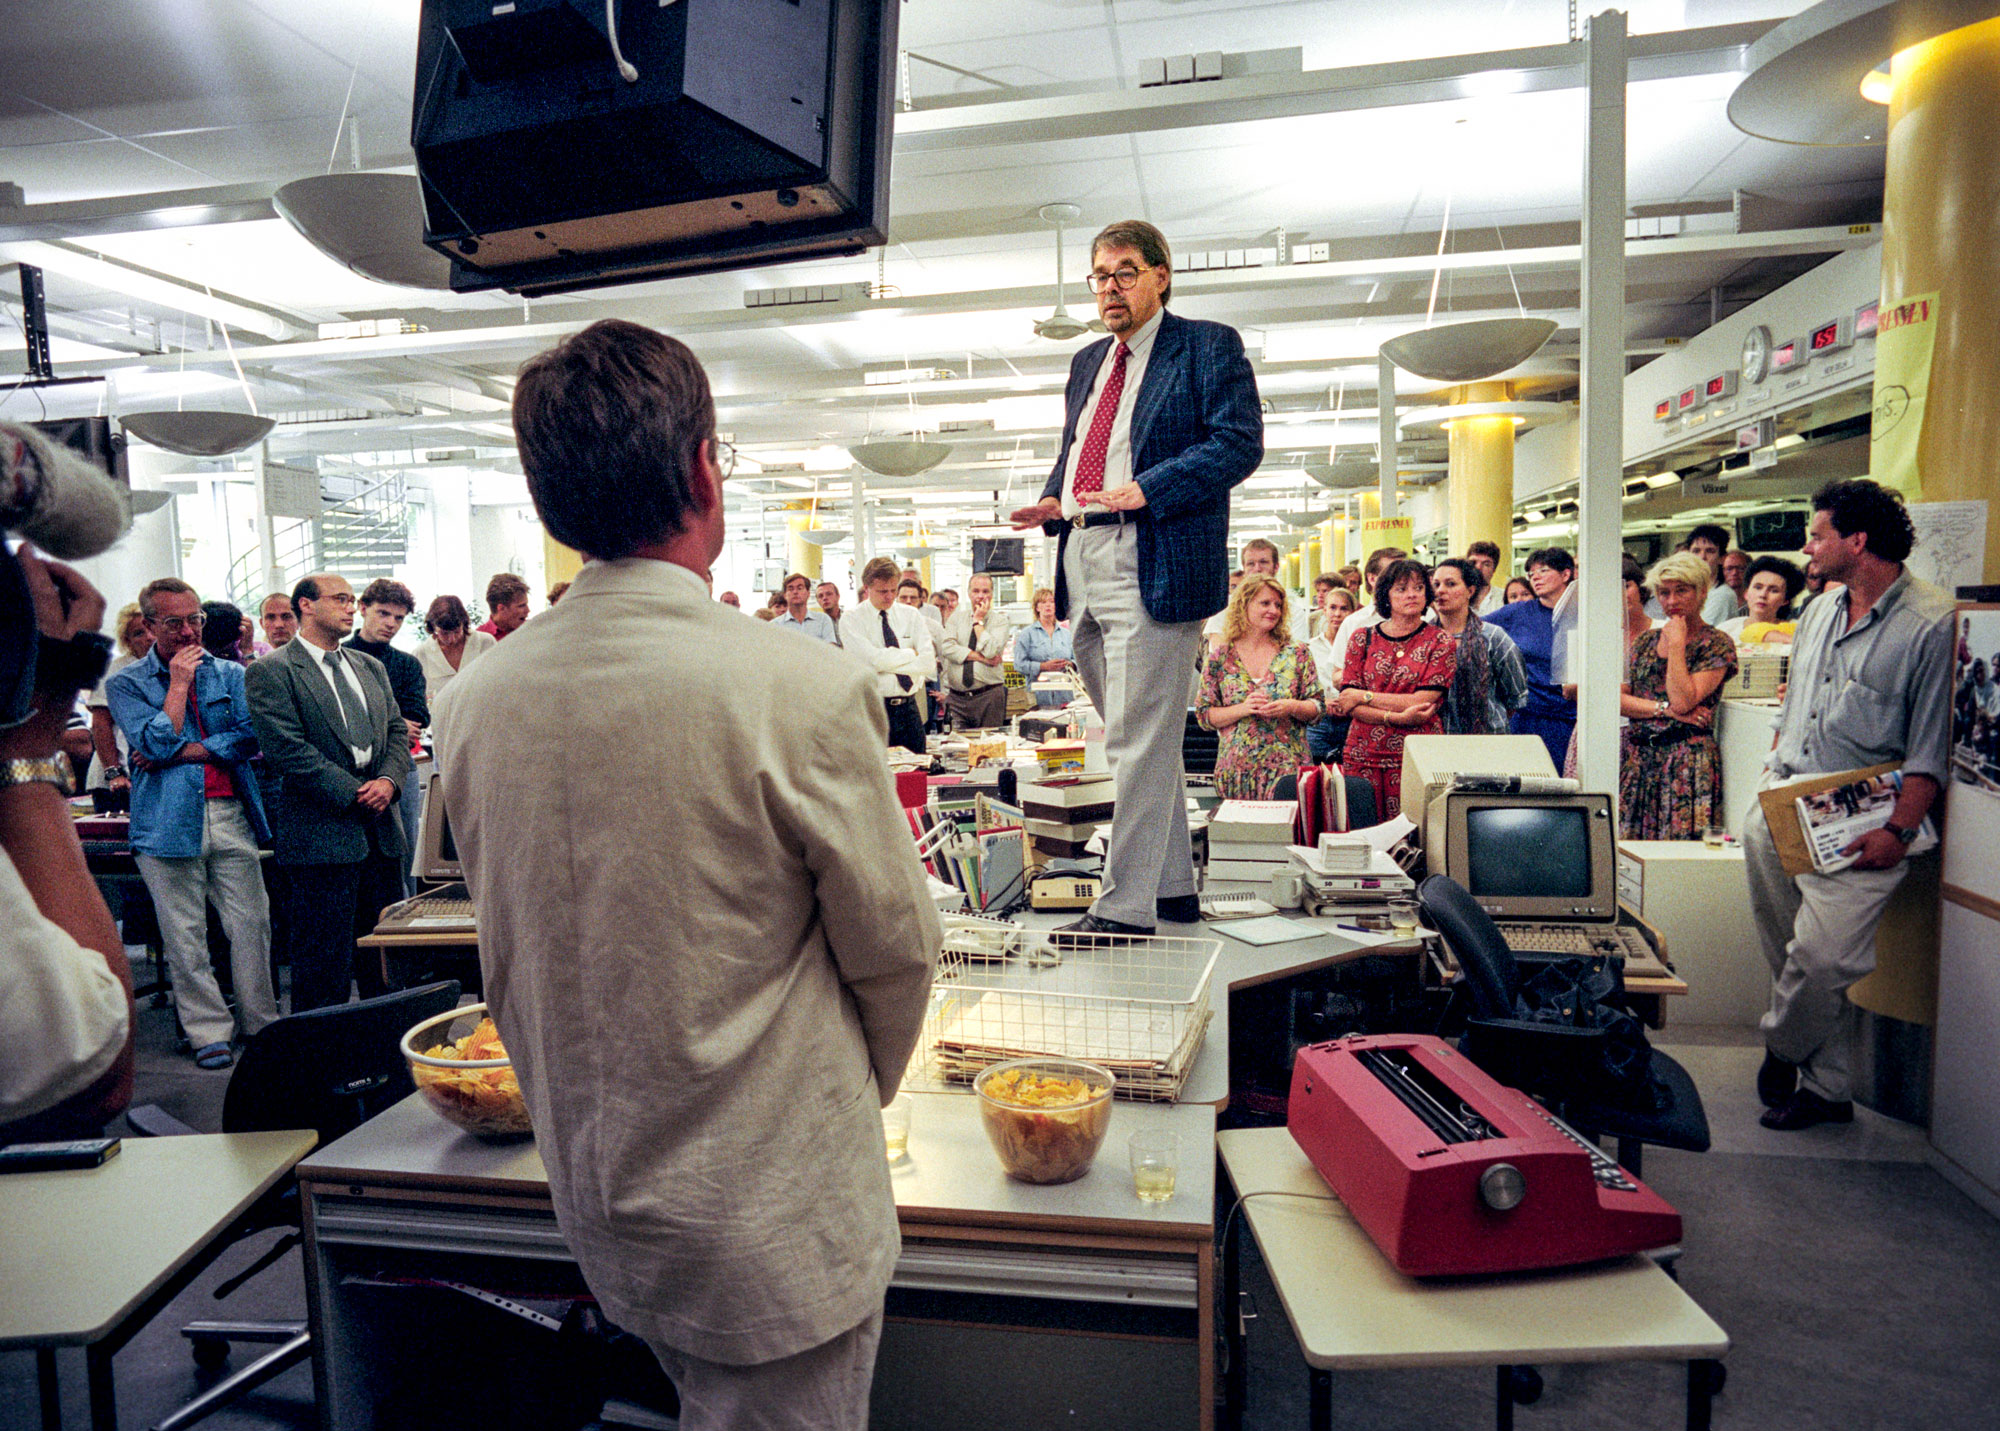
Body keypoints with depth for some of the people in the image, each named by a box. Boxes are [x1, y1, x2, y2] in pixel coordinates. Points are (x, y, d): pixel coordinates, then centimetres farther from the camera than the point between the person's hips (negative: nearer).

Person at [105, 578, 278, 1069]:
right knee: (185, 935, 3)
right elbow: (155, 742, -8)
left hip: (230, 813, 2)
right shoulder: (125, 684, 6)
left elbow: (249, 736, -1)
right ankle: (208, 1031, 15)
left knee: (252, 925, 2)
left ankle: (261, 1024, 14)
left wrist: (180, 753, -8)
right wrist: (178, 683, -4)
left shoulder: (231, 675, 12)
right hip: (169, 821, -1)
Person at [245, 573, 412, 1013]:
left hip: (382, 830, 7)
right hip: (320, 835, -6)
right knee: (324, 960, 0)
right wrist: (354, 792, -15)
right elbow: (286, 749, -13)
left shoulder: (371, 668, 17)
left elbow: (397, 732, 13)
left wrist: (388, 780, -6)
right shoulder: (271, 672, -4)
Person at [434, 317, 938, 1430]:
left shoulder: (473, 703, -8)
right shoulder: (804, 690, -25)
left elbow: (508, 955, 5)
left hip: (597, 1206, 6)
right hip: (772, 1216, -5)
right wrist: (859, 1091, 8)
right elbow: (897, 944, -13)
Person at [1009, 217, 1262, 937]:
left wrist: (1145, 490, -20)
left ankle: (1125, 907, -4)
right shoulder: (1087, 362, 23)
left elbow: (1240, 441, -10)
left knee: (1140, 742, -10)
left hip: (1155, 563, -8)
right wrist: (1055, 501, 6)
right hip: (1082, 561, 8)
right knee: (1135, 738, 12)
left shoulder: (1208, 345, 2)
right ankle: (1174, 888, 24)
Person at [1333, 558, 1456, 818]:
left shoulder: (1440, 640, 4)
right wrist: (1396, 717, -13)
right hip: (1363, 756, 2)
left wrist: (1363, 696, -6)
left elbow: (1421, 703, -8)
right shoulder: (1363, 638, 9)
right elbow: (1348, 704, 0)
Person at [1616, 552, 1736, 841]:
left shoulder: (1717, 644, -1)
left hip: (1686, 759, -5)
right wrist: (1664, 709, -9)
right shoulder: (1645, 641, 14)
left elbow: (1683, 701, -14)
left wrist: (1676, 643, -8)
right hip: (1636, 757, 5)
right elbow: (1617, 698, 5)